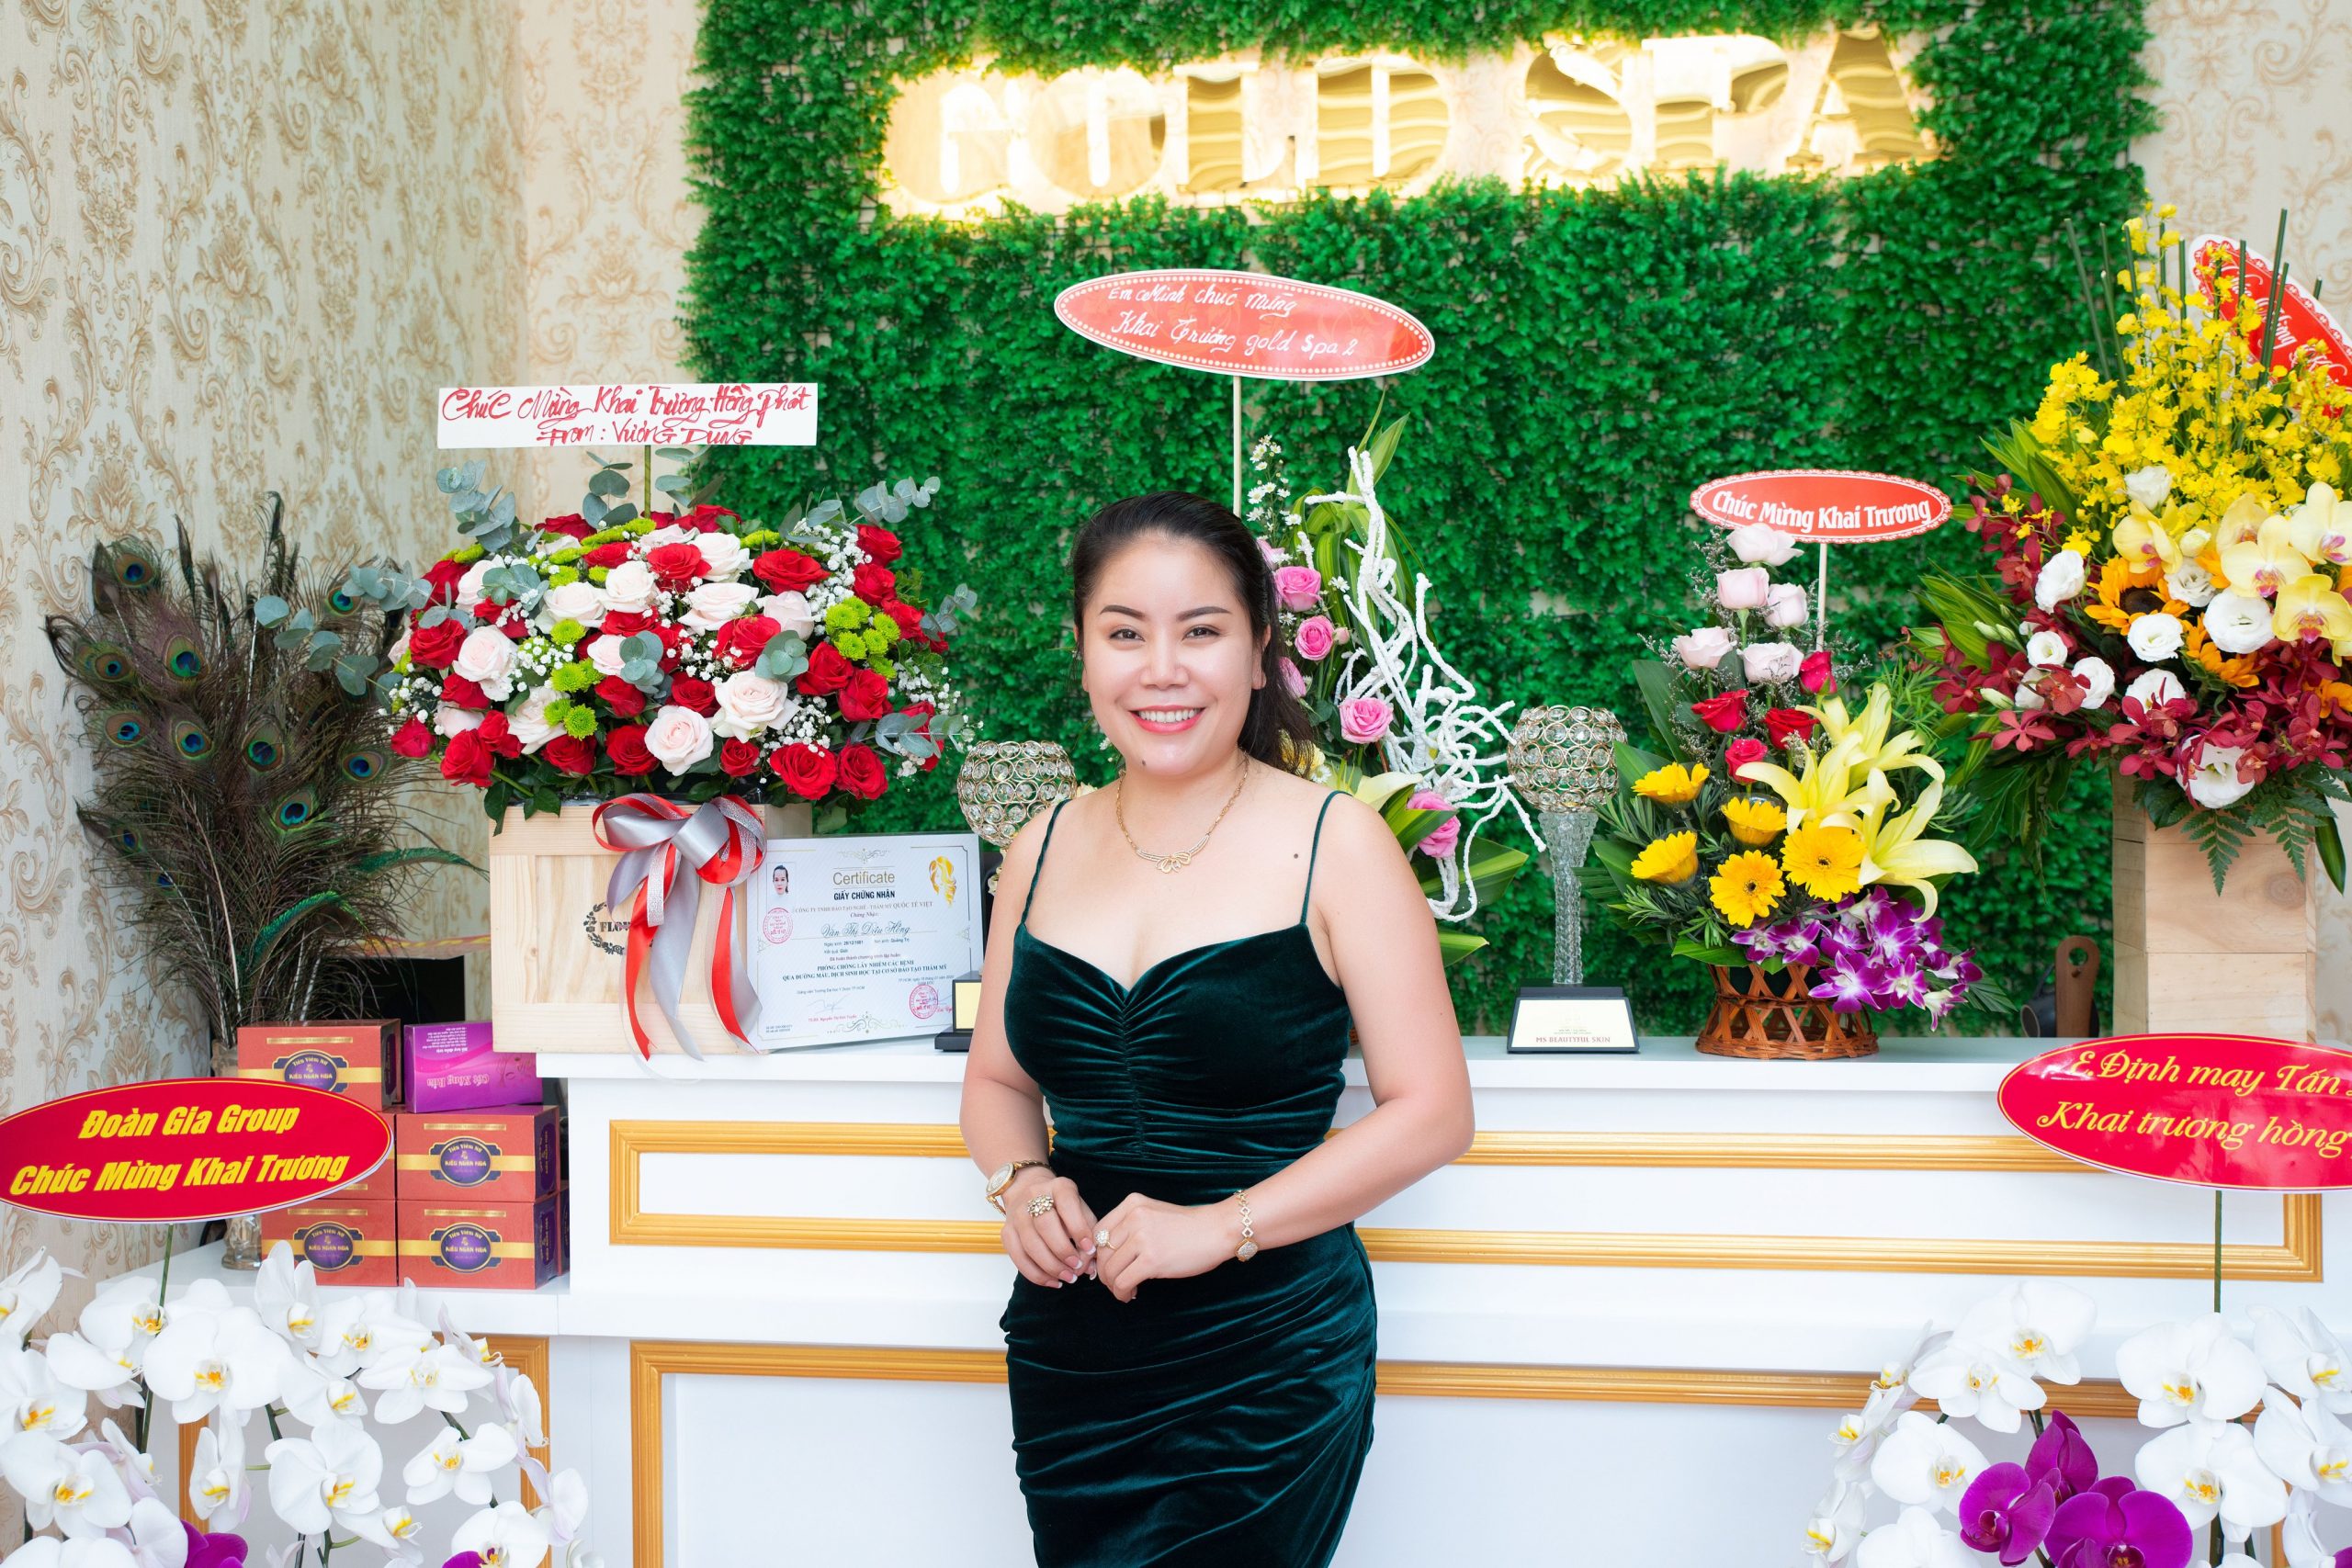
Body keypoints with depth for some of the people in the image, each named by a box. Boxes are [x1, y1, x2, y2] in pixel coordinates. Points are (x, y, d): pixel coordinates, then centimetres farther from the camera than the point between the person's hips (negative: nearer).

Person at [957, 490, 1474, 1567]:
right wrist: (1021, 1182, -6)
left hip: (1265, 1366, -4)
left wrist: (1220, 1225, -18)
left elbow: (1432, 1111, -10)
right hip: (1068, 1353, 4)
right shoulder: (1046, 848, 6)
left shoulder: (1334, 845, -8)